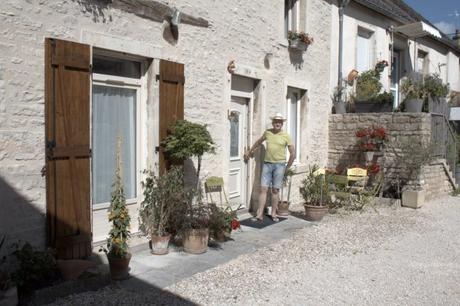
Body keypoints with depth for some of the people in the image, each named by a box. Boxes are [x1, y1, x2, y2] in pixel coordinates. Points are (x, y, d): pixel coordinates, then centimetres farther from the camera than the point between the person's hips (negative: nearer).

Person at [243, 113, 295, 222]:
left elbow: (293, 153, 2)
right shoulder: (267, 132, 6)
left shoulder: (286, 136, -2)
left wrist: (286, 168, 4)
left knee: (275, 190, 2)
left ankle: (273, 214, 13)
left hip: (279, 165, -2)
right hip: (267, 164, 2)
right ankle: (260, 214, 0)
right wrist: (249, 151, 33)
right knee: (263, 189, -2)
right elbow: (259, 142, 26)